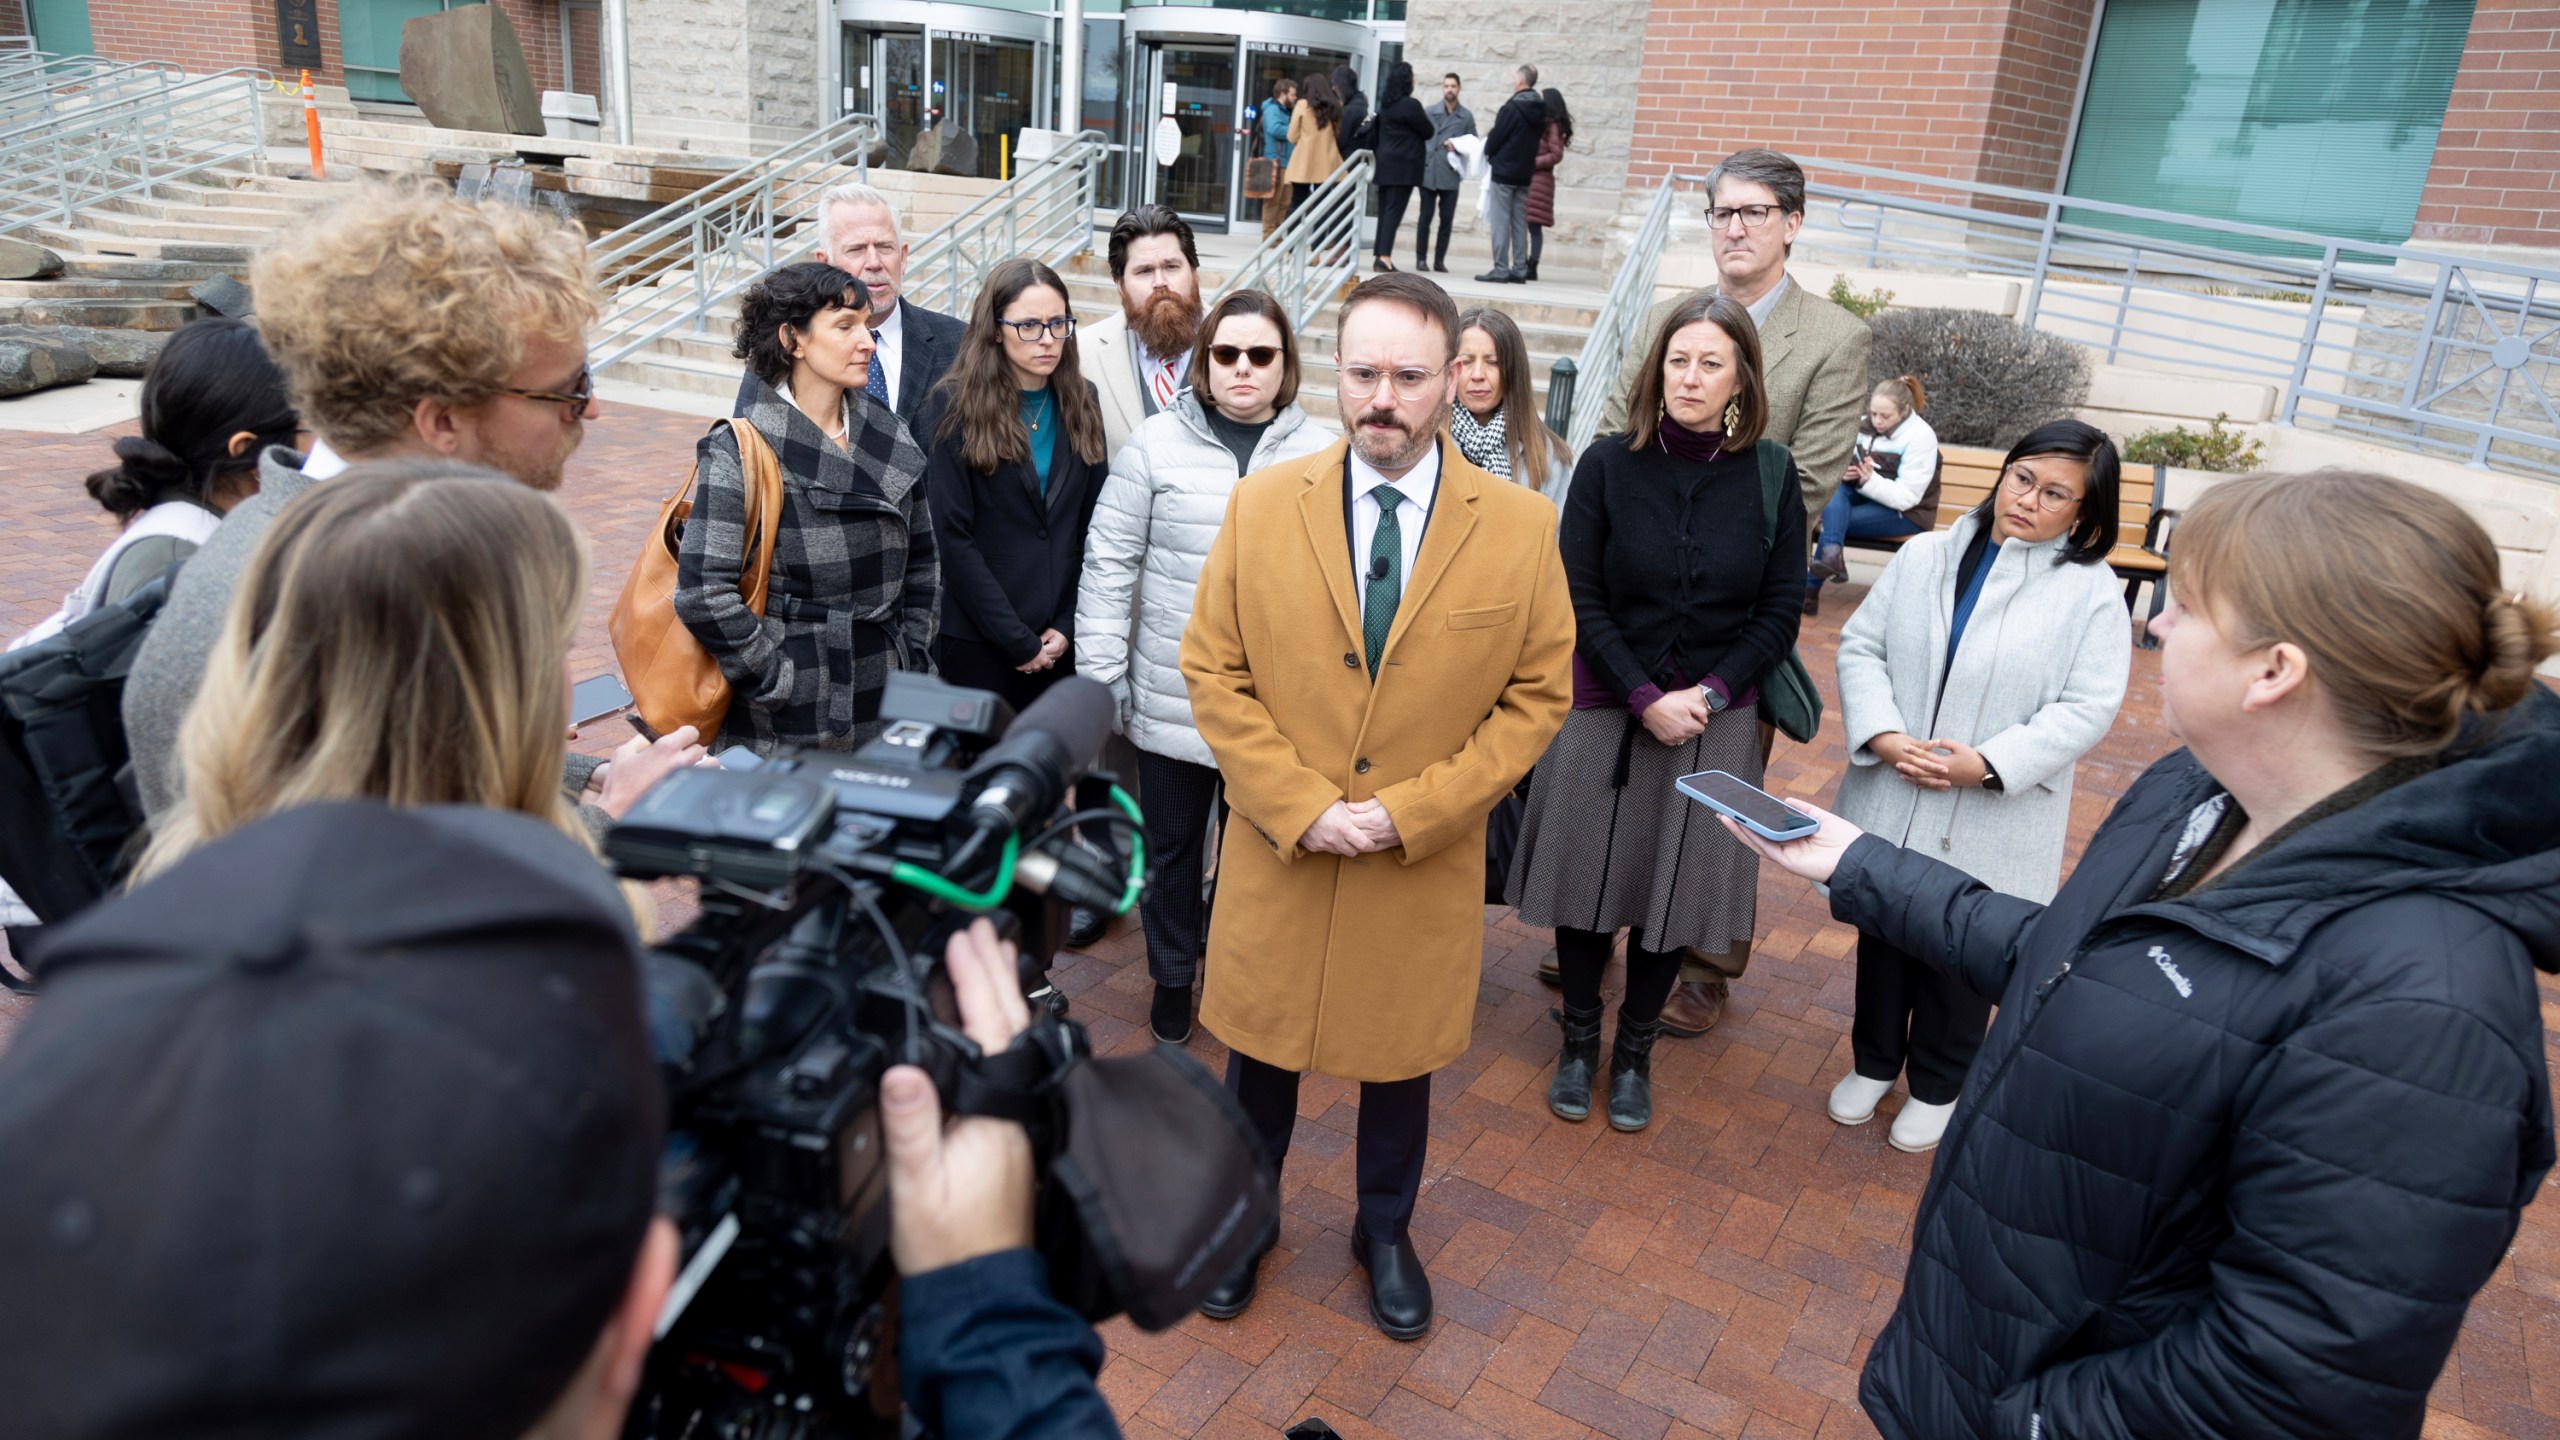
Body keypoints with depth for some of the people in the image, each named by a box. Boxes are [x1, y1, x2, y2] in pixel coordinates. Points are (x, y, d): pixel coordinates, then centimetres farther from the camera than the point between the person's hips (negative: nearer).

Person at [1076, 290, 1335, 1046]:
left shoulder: (1323, 454, 1)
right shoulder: (1156, 444, -2)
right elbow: (1109, 565, 0)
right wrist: (1100, 678, -3)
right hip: (1171, 698, 0)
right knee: (1171, 845, 15)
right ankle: (1172, 978, 37)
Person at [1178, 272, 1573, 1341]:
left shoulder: (1521, 528, -8)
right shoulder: (1261, 506, -6)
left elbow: (1538, 694, -5)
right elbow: (1212, 669, -4)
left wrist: (1410, 810, -13)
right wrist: (1299, 805, -14)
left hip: (1428, 866, 0)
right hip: (1277, 852, 1)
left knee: (1399, 1061, 19)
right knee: (1259, 1049, 17)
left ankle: (1385, 1233, 45)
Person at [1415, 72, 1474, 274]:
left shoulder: (1467, 116, 7)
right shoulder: (1430, 112, 7)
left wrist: (1458, 146, -12)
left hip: (1451, 176, 1)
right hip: (1428, 173, 0)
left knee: (1447, 219, 1)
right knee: (1425, 218, 1)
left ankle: (1440, 260, 8)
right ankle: (1421, 258, 8)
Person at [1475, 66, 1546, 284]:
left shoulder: (1512, 108, -15)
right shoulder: (1539, 110, 8)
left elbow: (1496, 137, -13)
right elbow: (1538, 138, 14)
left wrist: (1488, 152, 6)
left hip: (1504, 170, -7)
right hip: (1525, 173, 7)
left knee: (1500, 222, -4)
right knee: (1520, 223, 10)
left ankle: (1501, 270, -7)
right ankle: (1520, 270, 10)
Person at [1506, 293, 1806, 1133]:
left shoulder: (1769, 474, -3)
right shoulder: (1609, 464, -5)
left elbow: (1779, 613, 0)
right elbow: (1581, 600, -6)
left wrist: (1708, 695, -12)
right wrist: (1647, 699, -14)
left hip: (1715, 719, 1)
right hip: (1607, 708, 0)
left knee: (1675, 888, 8)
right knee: (1588, 876, 8)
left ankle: (1634, 1053, 28)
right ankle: (1579, 1042, 29)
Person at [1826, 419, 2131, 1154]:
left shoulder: (2090, 591, -8)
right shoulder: (1926, 556, 0)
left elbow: (2087, 708, -13)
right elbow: (1861, 645, 0)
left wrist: (1990, 764, -22)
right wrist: (1883, 736, -15)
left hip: (1989, 825, -3)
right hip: (1892, 804, 3)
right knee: (1884, 937, 19)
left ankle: (1937, 1086, 35)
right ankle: (1874, 1062, 41)